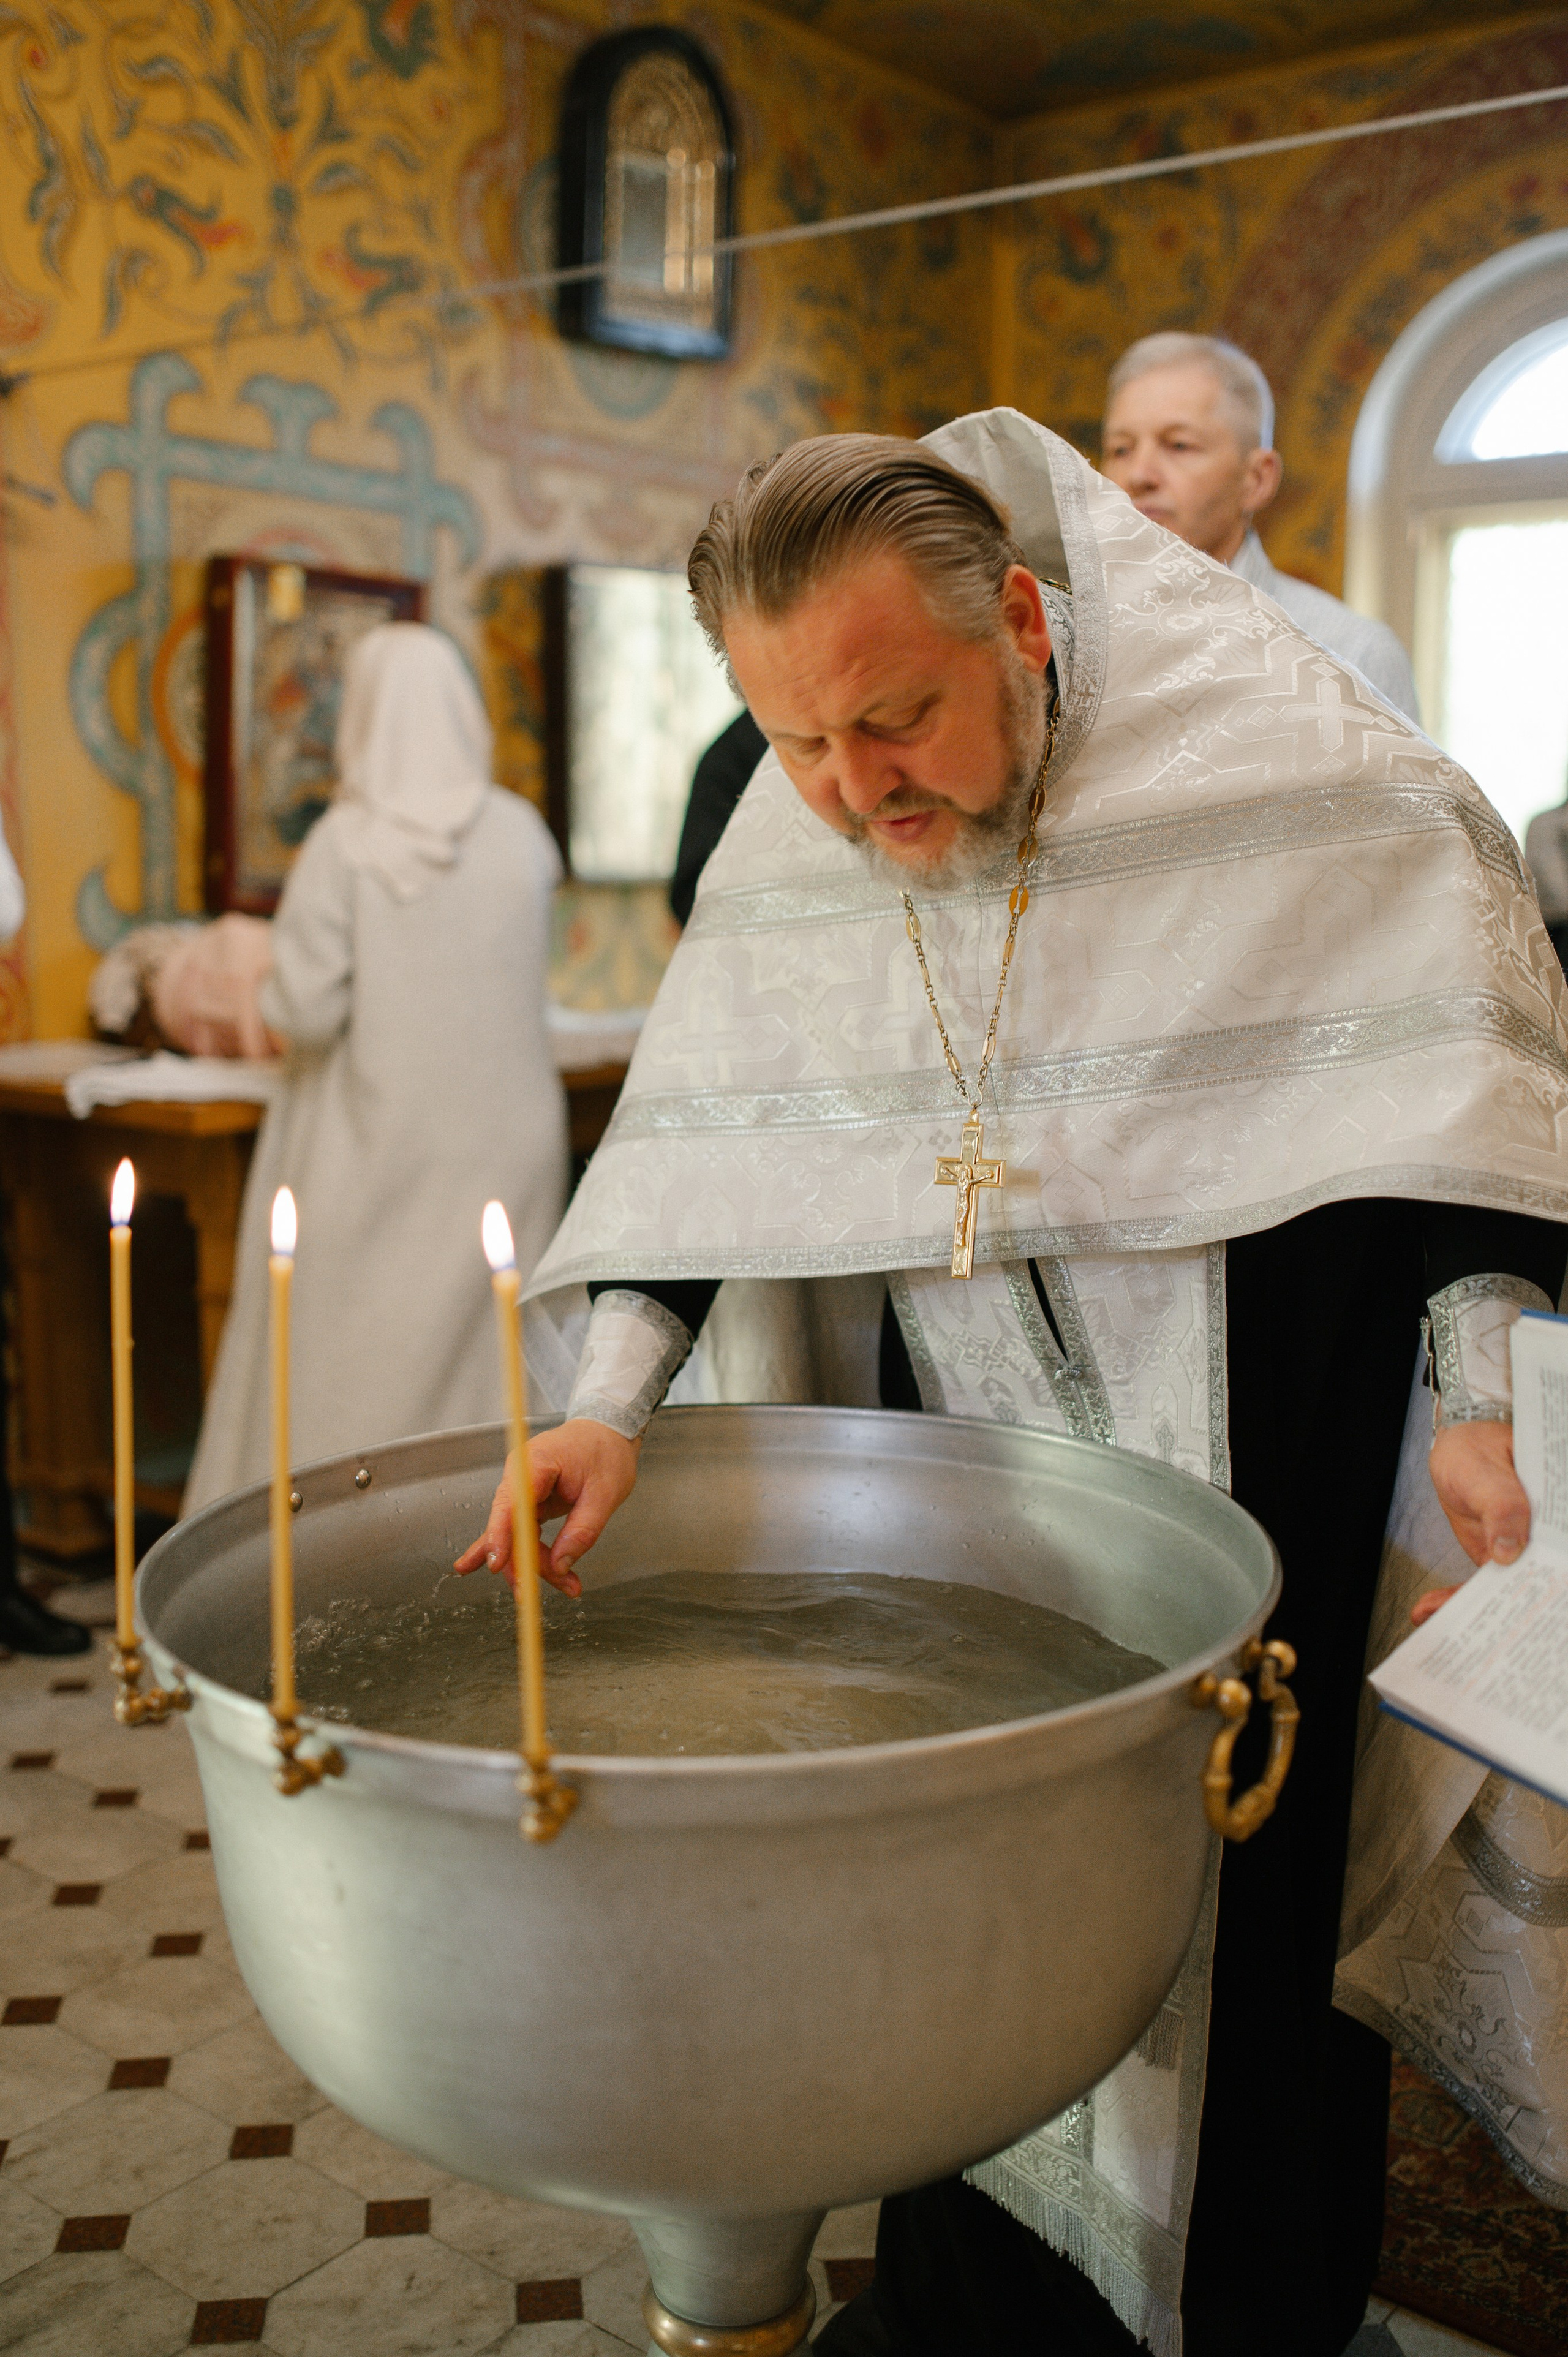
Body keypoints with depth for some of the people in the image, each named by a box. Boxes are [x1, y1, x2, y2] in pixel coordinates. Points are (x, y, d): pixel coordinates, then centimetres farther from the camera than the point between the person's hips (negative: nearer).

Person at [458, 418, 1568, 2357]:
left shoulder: (1286, 759, -17)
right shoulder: (784, 852, -5)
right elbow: (703, 1136, 0)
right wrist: (609, 1402, -12)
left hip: (1255, 1431, -3)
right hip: (961, 1430, 4)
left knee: (1246, 1880, 6)